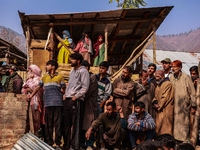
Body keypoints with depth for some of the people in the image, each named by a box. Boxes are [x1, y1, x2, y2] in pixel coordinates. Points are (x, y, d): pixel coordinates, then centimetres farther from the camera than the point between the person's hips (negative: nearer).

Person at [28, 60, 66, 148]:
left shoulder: (60, 77, 8)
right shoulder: (44, 77, 19)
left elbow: (63, 90, 7)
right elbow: (38, 87, 17)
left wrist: (54, 91, -4)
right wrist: (31, 96, 8)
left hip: (58, 103, -3)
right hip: (48, 103, 3)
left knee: (57, 123, -3)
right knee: (48, 123, 3)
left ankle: (58, 143, 2)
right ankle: (49, 142, 11)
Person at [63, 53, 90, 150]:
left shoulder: (83, 71, -3)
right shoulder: (72, 71, 22)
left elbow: (85, 87, -10)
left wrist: (75, 96, -14)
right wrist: (66, 95, 15)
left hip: (76, 101, -8)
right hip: (67, 100, 8)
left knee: (76, 124, -6)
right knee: (66, 123, 9)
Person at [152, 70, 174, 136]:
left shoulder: (168, 84, -11)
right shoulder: (158, 86, 18)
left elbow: (165, 97, -16)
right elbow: (155, 96, 18)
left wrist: (159, 106, -11)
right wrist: (154, 103, -2)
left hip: (166, 110, -9)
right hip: (159, 110, 9)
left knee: (165, 129, -8)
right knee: (158, 127, 9)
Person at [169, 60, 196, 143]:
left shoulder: (186, 78, -6)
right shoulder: (171, 78, 8)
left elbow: (192, 93, -4)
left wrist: (193, 106, -4)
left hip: (184, 107, -4)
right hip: (174, 106, 4)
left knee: (184, 124, -1)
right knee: (174, 124, 6)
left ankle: (185, 141, 7)